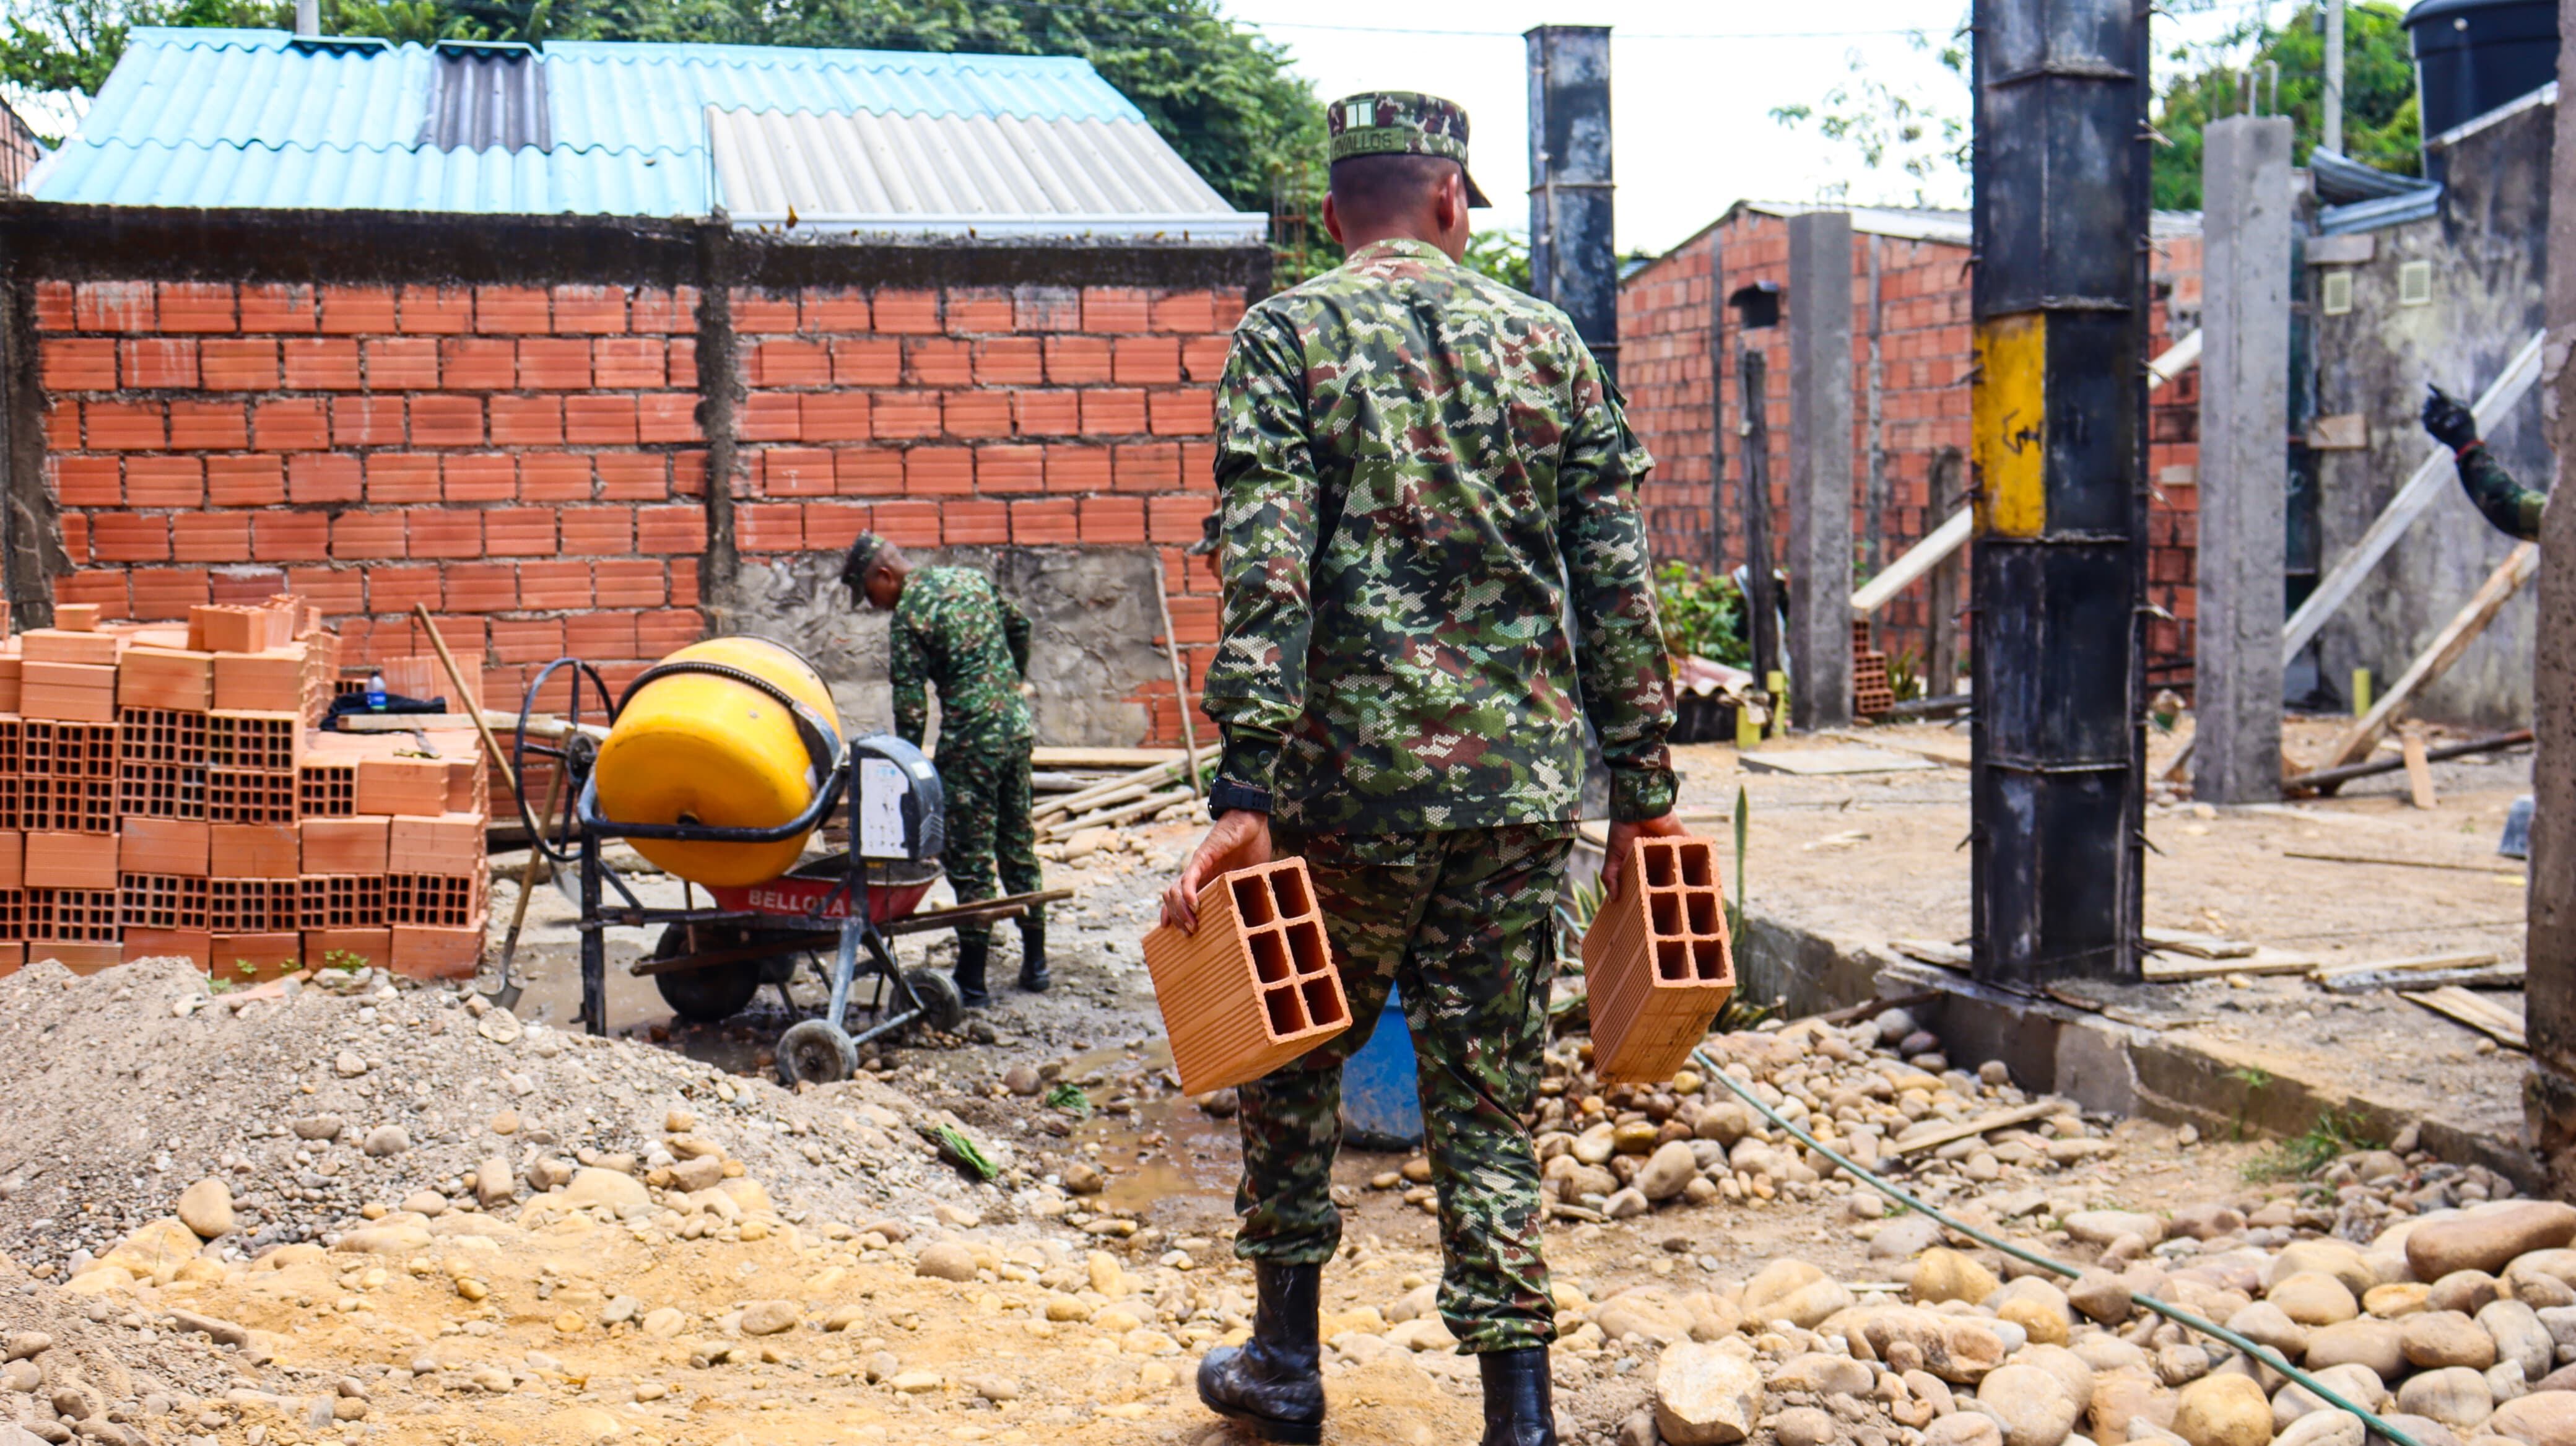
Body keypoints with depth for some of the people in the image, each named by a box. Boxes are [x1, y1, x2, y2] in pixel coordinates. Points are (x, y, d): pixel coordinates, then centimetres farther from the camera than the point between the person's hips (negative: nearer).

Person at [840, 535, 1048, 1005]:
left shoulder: (908, 615, -11)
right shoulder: (971, 578, 10)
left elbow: (910, 703, -14)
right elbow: (1020, 627, 21)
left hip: (971, 740, -7)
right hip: (1017, 726, 8)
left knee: (969, 857, -1)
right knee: (1018, 845, 16)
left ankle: (973, 979, 2)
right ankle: (1035, 962, 23)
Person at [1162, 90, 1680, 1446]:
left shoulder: (1286, 336, 0)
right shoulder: (1547, 340, 10)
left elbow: (1267, 575, -12)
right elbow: (1616, 583, 7)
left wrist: (1244, 792, -15)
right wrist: (1645, 786, 11)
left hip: (1351, 778, -2)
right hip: (1525, 781, 3)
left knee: (1295, 1052, 18)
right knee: (1487, 1090, 10)